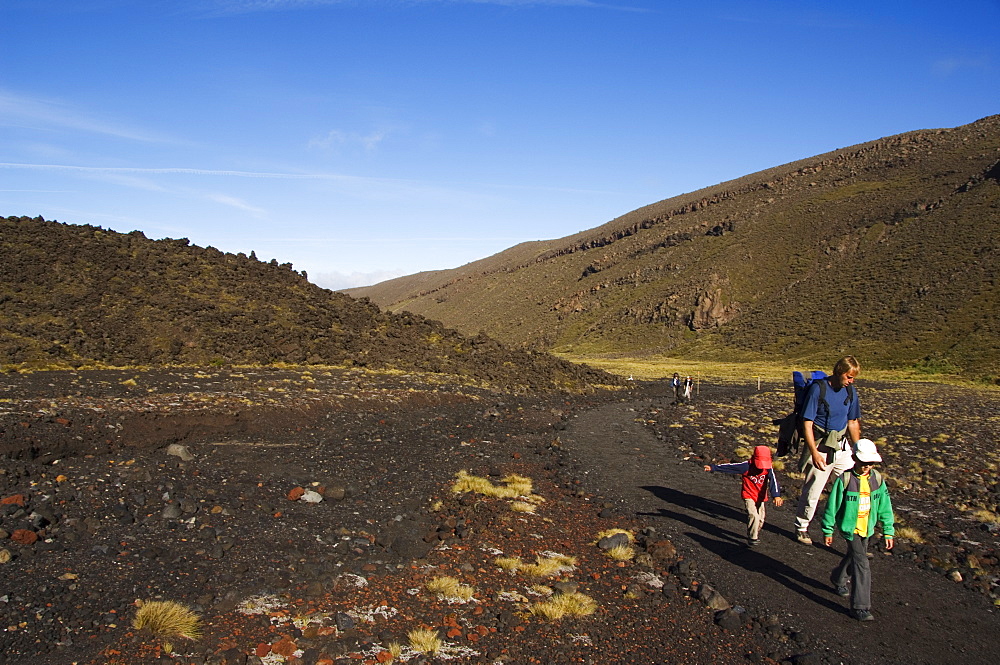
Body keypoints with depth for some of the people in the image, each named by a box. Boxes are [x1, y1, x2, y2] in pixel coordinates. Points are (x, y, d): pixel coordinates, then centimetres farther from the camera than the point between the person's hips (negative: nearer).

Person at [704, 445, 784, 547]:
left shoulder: (768, 469, -13)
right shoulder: (747, 466, -19)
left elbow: (773, 481, -25)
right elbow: (730, 467, -17)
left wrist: (776, 495, -40)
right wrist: (713, 467, -18)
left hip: (761, 497, 3)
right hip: (749, 496, -3)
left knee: (760, 519, 9)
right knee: (754, 516, -20)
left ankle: (756, 533, 36)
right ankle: (752, 538, -7)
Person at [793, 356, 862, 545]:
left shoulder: (850, 391, 3)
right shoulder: (818, 389, -15)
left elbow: (853, 422, 16)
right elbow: (807, 423, -15)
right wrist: (814, 453, -21)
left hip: (842, 447, 5)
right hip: (820, 448, -5)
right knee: (812, 492, 4)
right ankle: (801, 528, 23)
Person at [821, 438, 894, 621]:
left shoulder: (877, 479, -4)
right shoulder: (845, 479, -18)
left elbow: (884, 507, 5)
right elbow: (832, 505, -10)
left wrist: (888, 531, 4)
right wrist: (827, 531, -5)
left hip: (866, 529, 6)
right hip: (850, 527, -6)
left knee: (853, 557, 23)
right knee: (862, 565, -12)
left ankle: (838, 579, 52)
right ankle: (860, 606, -6)